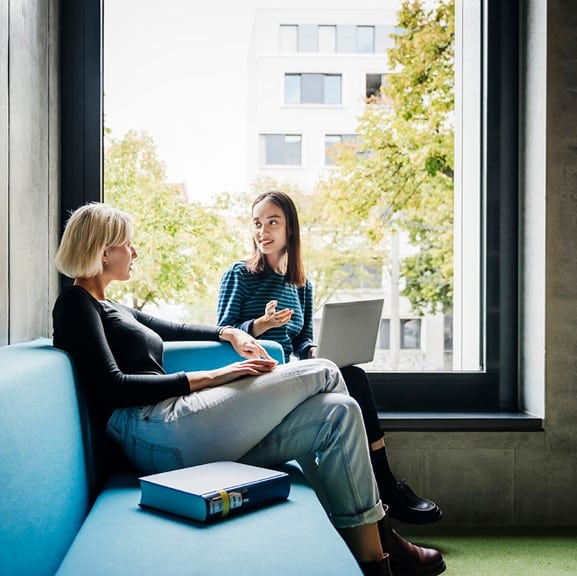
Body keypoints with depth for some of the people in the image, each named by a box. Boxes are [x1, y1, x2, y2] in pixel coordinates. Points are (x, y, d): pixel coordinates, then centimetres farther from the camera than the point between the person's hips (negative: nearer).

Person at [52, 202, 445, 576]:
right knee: (324, 374, -6)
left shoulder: (110, 309, 28)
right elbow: (111, 387, -12)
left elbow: (173, 329, 36)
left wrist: (229, 333, 18)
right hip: (156, 431, -9)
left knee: (339, 412, 1)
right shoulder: (75, 303, 0)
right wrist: (210, 377, -13)